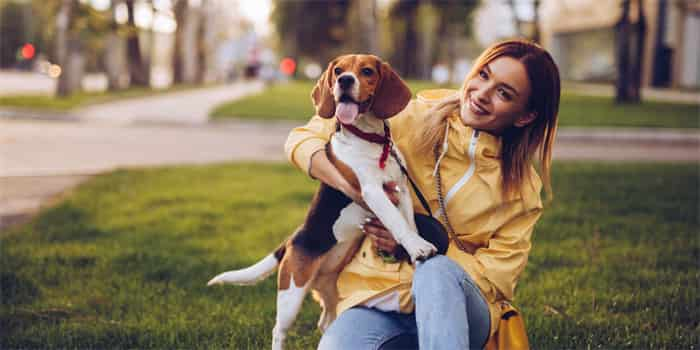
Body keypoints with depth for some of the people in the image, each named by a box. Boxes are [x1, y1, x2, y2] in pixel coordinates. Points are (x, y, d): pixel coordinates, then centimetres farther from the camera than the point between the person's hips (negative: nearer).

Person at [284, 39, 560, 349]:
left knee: (437, 271, -36)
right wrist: (351, 186, -19)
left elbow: (496, 277, -2)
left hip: (459, 311, 1)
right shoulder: (412, 121, 1)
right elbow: (302, 139, 1)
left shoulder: (522, 187, 3)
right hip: (374, 294, 0)